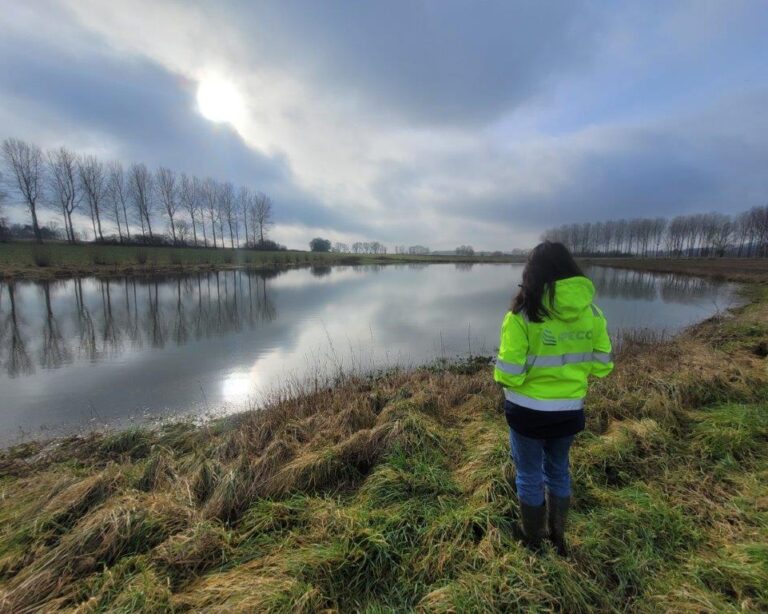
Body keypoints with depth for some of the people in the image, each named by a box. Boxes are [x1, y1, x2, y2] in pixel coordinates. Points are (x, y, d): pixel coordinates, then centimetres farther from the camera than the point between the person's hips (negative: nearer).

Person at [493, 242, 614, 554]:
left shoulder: (523, 313, -22)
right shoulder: (591, 310, -8)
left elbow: (509, 375, -22)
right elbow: (602, 365, 0)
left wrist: (501, 372, 0)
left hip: (528, 411, -4)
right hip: (570, 411, 4)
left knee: (530, 476, 18)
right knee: (558, 472, 27)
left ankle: (533, 541, 39)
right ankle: (558, 537, 46)